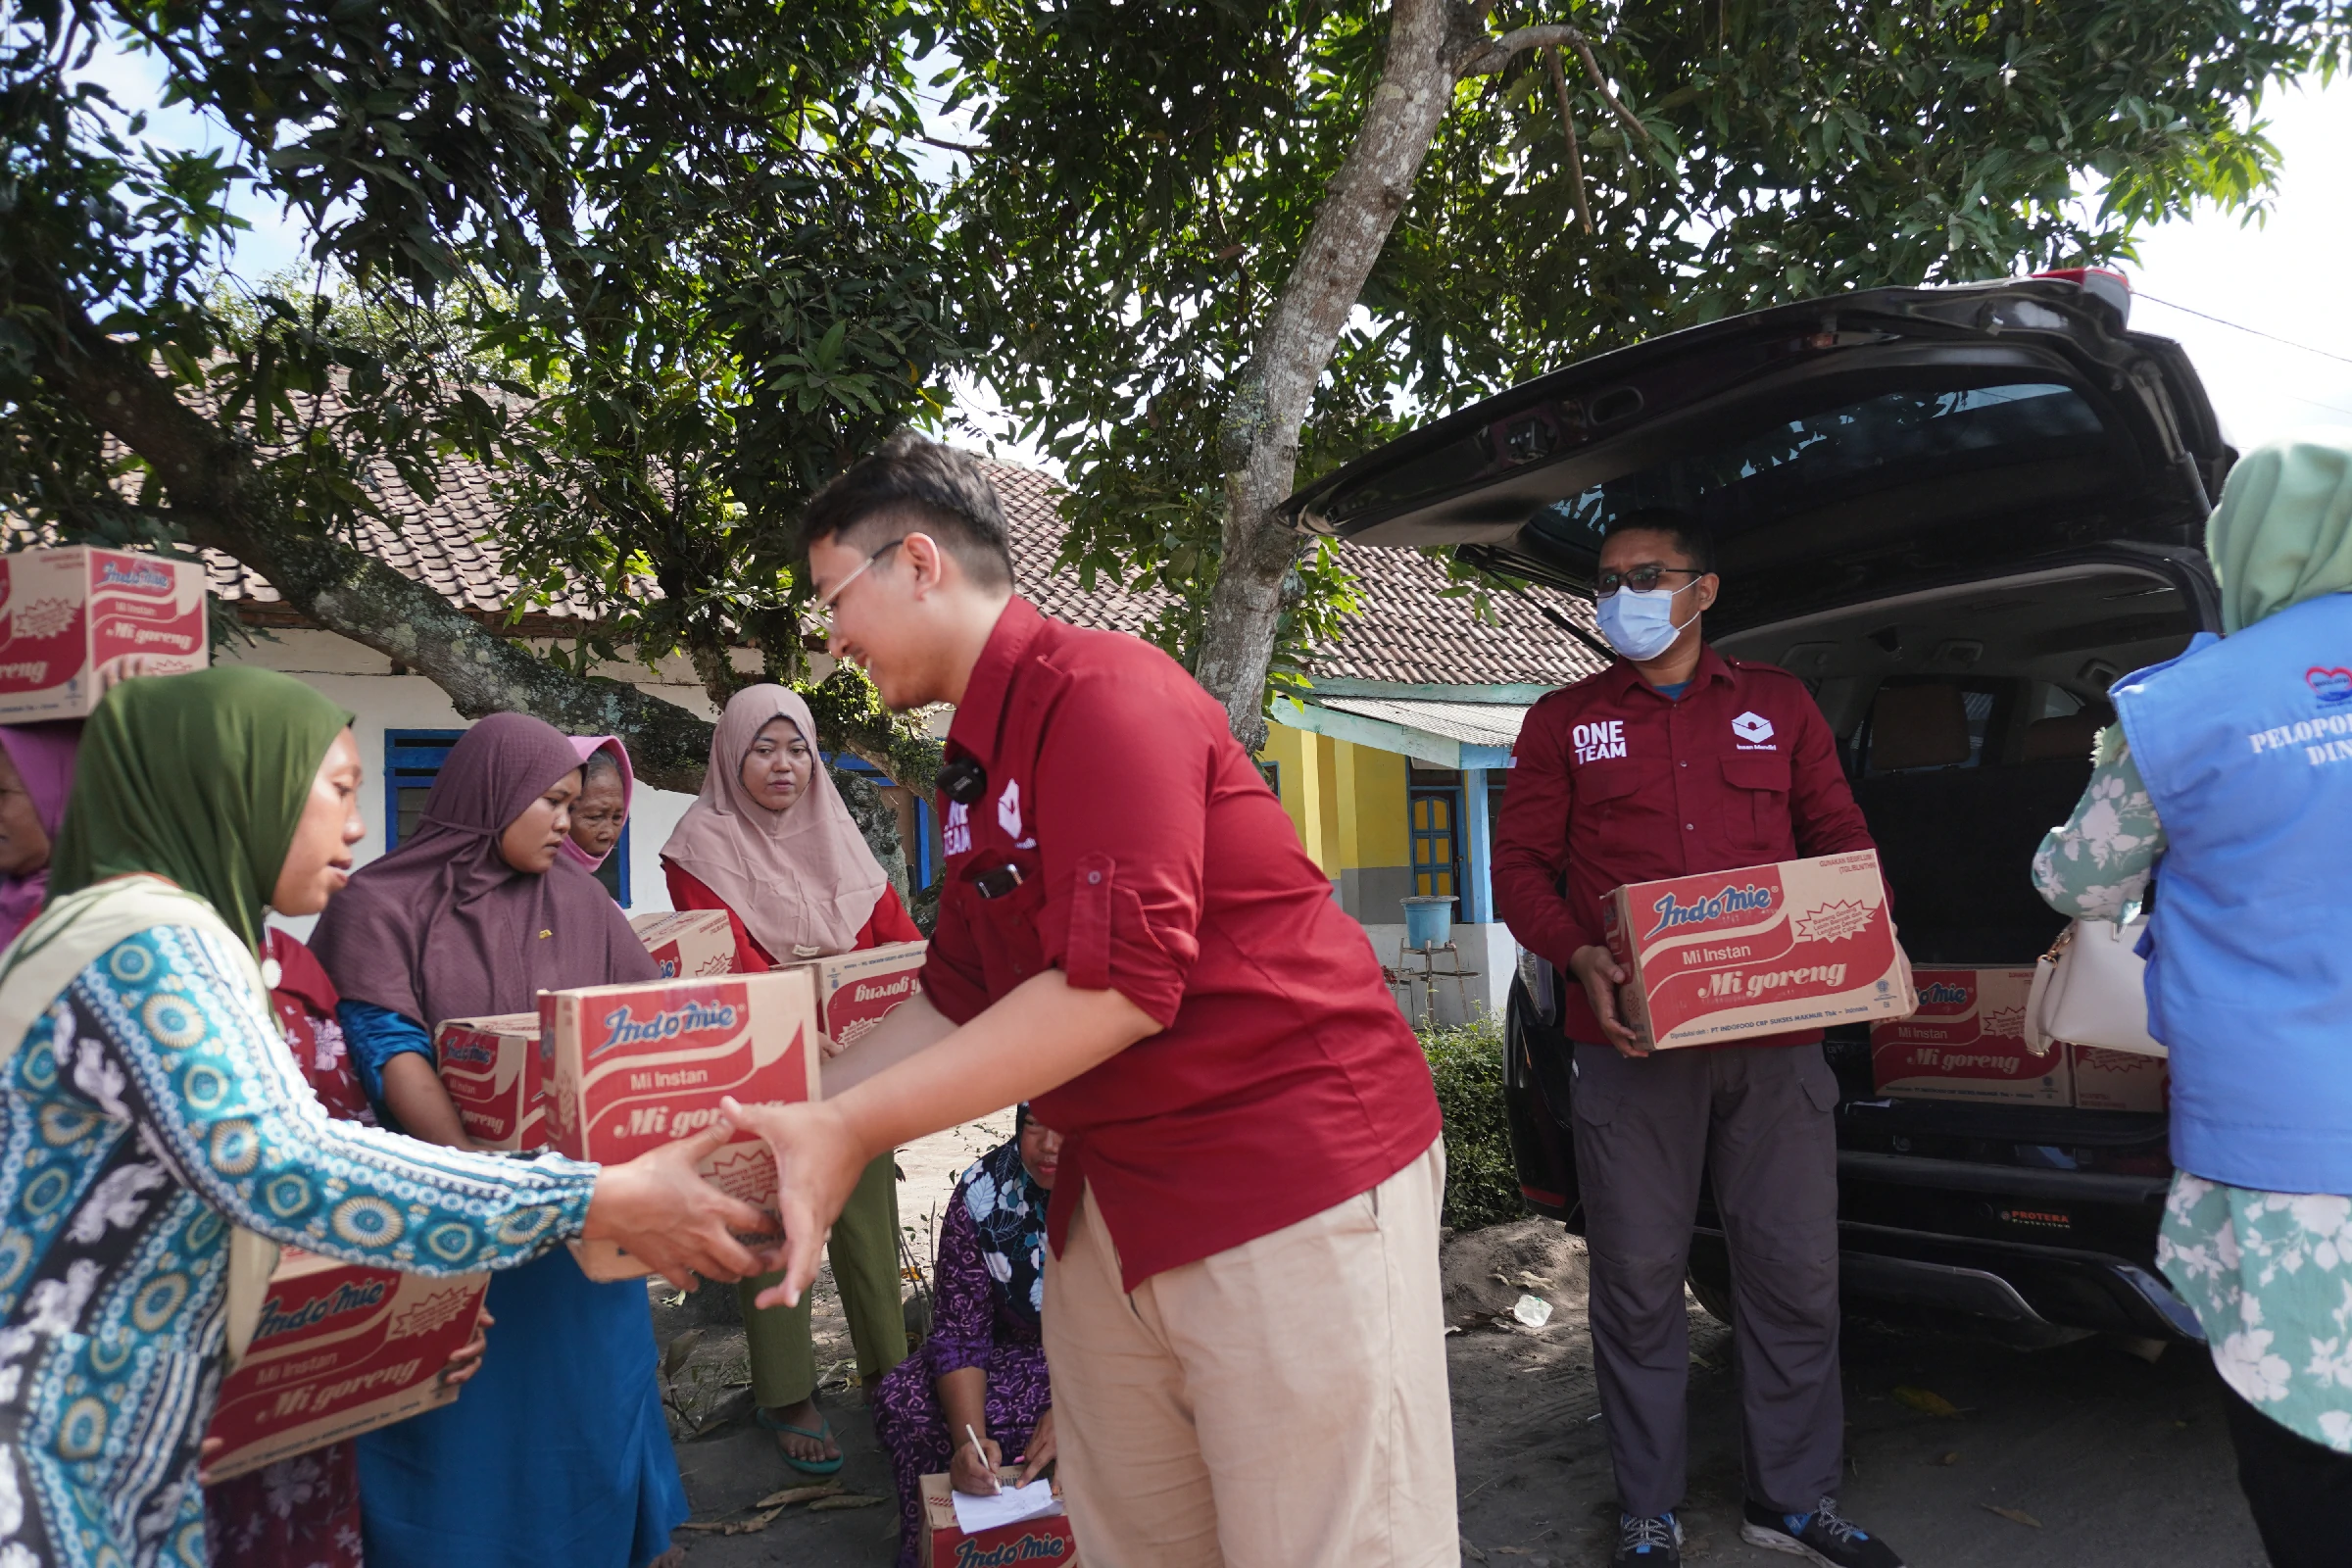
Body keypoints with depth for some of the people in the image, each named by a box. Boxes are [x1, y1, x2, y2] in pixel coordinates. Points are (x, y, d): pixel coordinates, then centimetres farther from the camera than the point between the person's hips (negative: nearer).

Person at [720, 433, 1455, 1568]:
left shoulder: (1101, 688, -15)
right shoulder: (970, 769, 14)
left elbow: (1120, 983, -23)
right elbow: (957, 1003, 18)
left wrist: (849, 1128, -21)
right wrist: (789, 1116, 11)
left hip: (1292, 1172, -9)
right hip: (1113, 1201, 9)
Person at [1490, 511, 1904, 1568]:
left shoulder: (1778, 704, 14)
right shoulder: (1564, 721, 9)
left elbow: (1840, 838, 16)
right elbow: (1519, 864, 5)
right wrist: (1580, 957, -12)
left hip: (1776, 1040, 2)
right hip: (1630, 1043, -1)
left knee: (1795, 1273, 8)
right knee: (1637, 1282, 5)